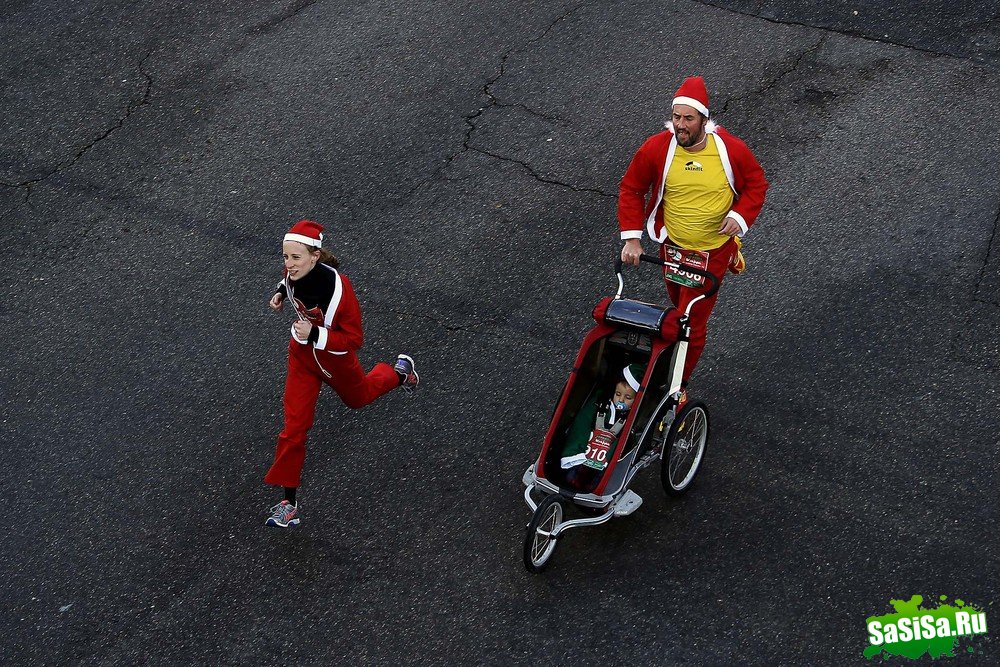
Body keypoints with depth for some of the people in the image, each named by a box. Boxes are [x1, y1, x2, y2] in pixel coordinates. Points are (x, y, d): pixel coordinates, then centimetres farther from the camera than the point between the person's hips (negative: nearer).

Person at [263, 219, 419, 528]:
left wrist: (315, 335, -41)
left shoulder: (337, 286, -37)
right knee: (294, 426, -2)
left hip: (335, 357, -4)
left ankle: (399, 372, 60)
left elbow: (354, 338, -30)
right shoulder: (294, 271, -19)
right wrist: (282, 292, -6)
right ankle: (289, 504, 6)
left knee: (357, 398, 28)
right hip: (302, 354, 4)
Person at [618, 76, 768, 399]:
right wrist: (631, 237, -12)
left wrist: (740, 216, -20)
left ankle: (680, 383, 17)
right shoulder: (656, 148, -18)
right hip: (672, 244, 3)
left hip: (713, 248, -2)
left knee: (693, 320, 0)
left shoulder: (731, 149, -20)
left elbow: (756, 184, -2)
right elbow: (631, 189, -5)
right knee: (679, 301, 26)